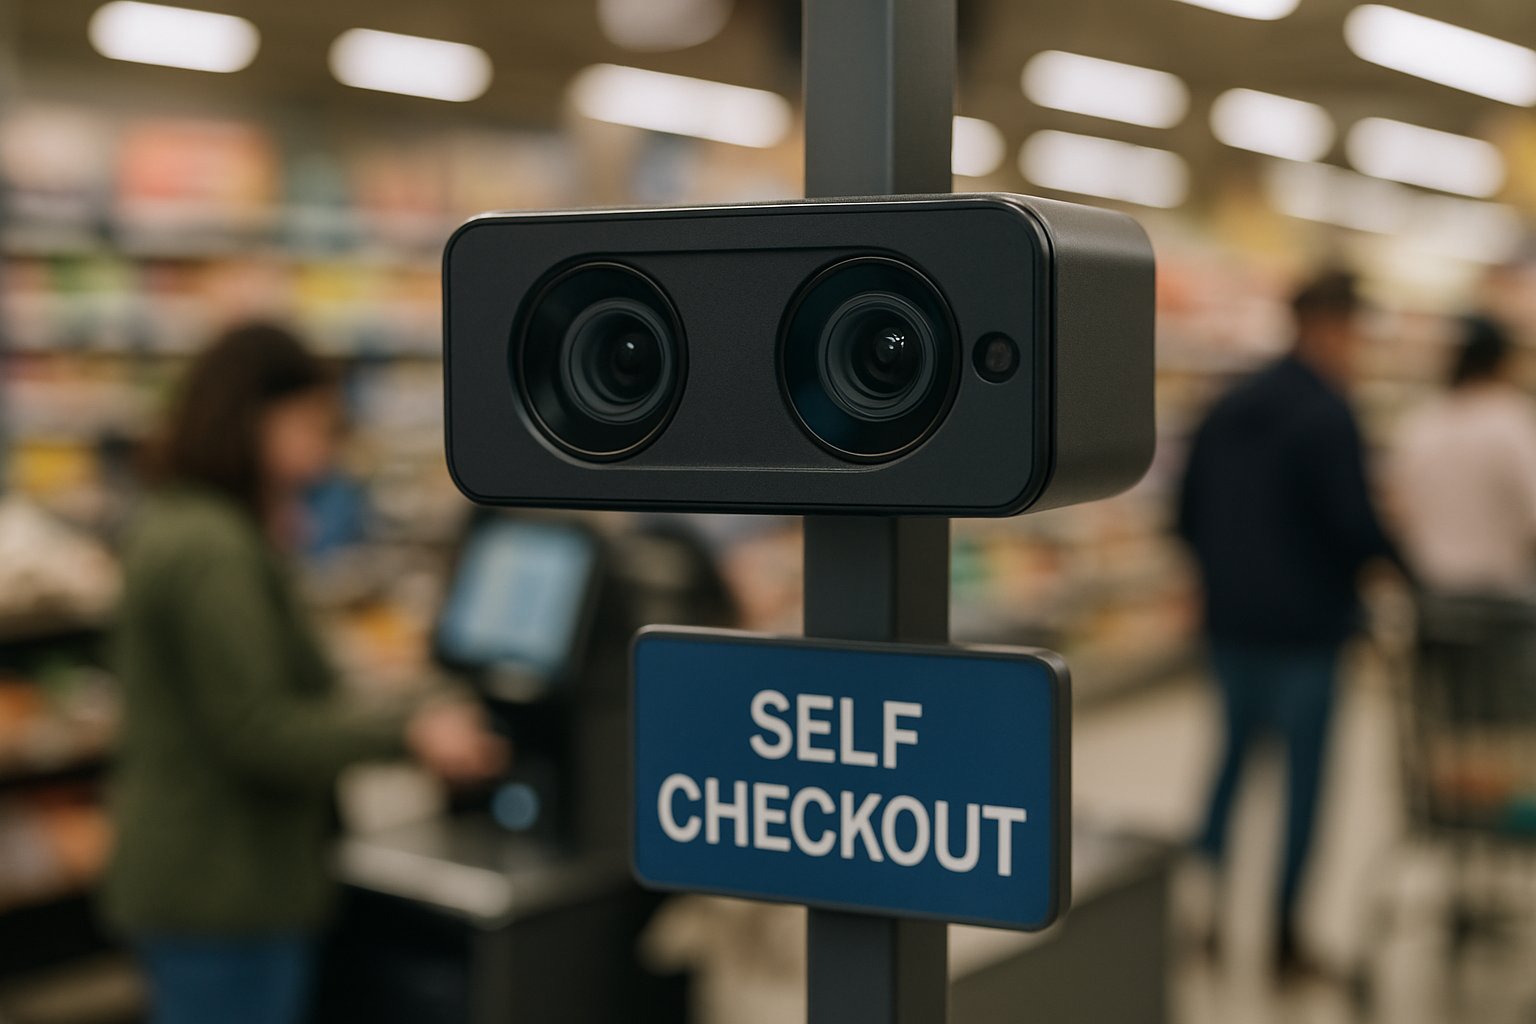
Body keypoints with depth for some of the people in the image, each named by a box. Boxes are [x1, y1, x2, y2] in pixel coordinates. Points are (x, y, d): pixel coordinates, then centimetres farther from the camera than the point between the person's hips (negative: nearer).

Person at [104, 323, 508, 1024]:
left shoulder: (170, 526, 14)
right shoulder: (215, 552, -20)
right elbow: (254, 730, -23)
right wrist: (408, 735, -23)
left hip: (184, 881, 11)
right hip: (227, 894, -11)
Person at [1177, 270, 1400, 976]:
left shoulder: (1226, 409, 9)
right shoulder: (1327, 416, -14)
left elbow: (1188, 516, 11)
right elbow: (1356, 525, -19)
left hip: (1230, 620, 7)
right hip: (1305, 622, -6)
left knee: (1234, 755, 18)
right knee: (1302, 772, 4)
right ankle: (1284, 937, 9)